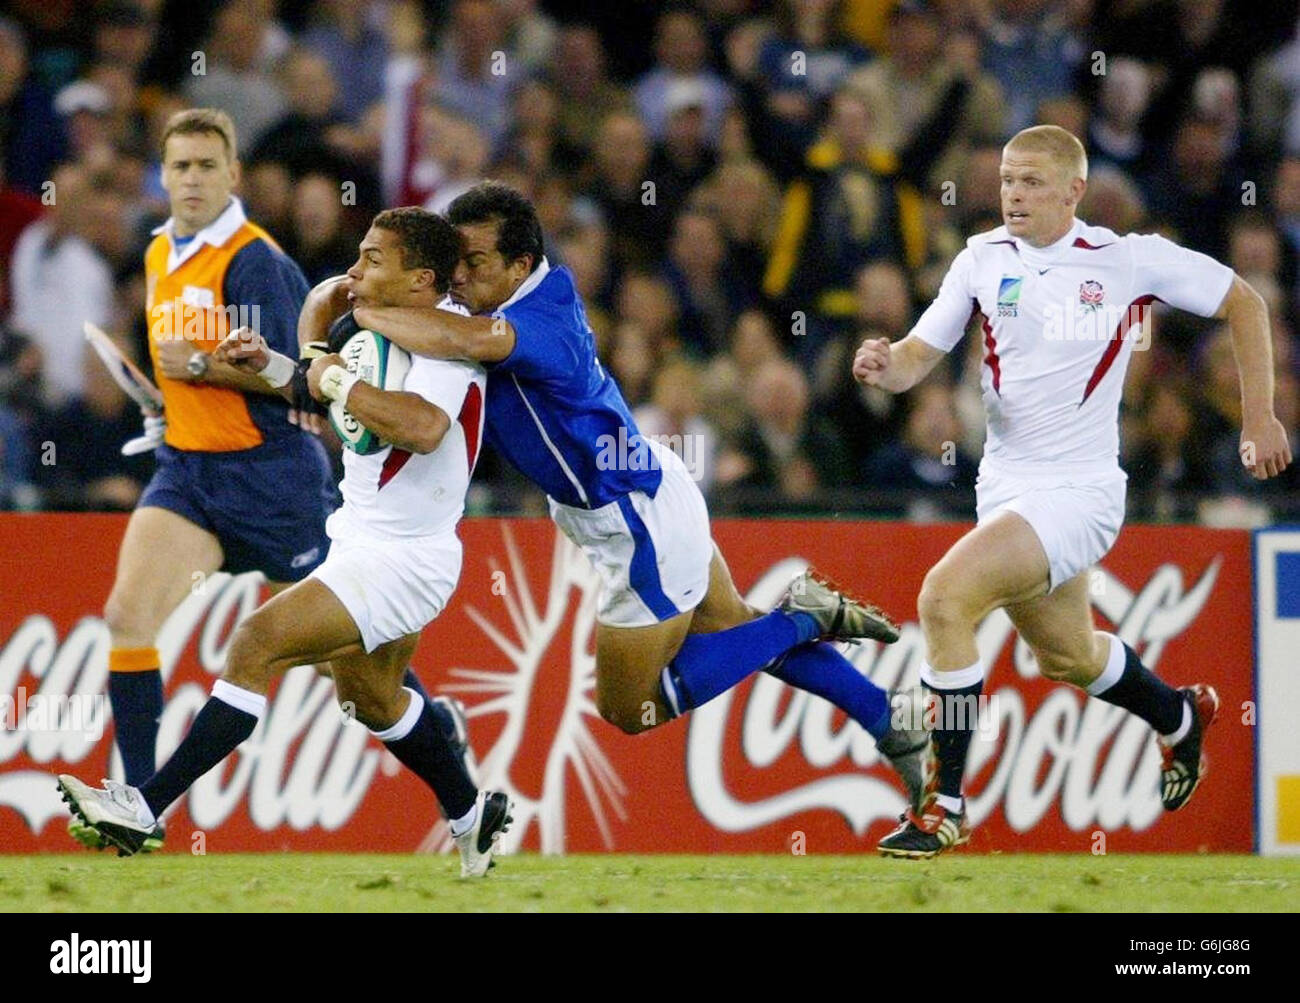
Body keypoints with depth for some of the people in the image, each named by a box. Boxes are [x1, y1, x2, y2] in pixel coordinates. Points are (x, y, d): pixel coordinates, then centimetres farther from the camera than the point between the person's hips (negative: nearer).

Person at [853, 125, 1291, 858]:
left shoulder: (1130, 260, -9)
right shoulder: (984, 259, 1)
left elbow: (1243, 302, 2)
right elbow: (920, 355, -1)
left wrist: (1260, 416, 0)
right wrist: (887, 366, -25)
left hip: (1079, 488, -6)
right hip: (1004, 484, 6)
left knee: (945, 597, -25)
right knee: (1070, 656, 23)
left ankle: (945, 806, -16)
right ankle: (1182, 718, 55)